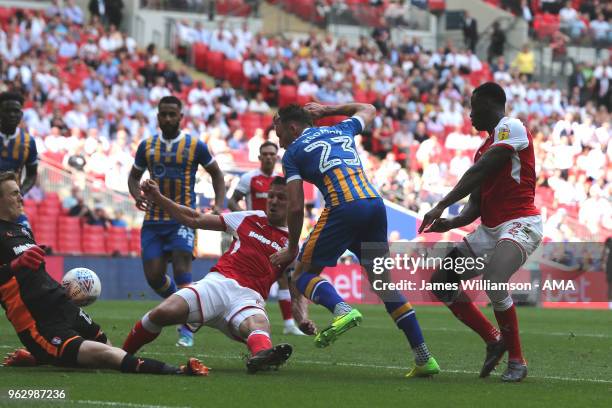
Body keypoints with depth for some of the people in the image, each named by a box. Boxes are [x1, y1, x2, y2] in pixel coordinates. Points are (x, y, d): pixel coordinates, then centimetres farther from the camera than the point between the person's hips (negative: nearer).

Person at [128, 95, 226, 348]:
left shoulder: (195, 146, 0)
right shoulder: (147, 146, 7)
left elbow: (216, 174, 11)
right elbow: (134, 176, 20)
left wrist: (219, 204, -3)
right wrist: (137, 195, -3)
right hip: (153, 220, 4)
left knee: (181, 269, -16)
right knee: (153, 276, -1)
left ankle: (187, 328, -10)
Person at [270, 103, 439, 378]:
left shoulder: (292, 153, 12)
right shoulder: (341, 130, 27)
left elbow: (296, 207, 5)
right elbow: (368, 110, 49)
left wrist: (292, 249, 15)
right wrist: (325, 110, 51)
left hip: (344, 209, -6)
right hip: (375, 203, 6)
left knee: (302, 275, 4)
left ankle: (342, 310, -30)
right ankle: (424, 358, 10)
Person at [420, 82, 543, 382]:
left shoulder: (511, 127, -7)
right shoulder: (485, 148, 21)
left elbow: (480, 172, -18)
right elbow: (476, 205, 18)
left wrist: (442, 206, -20)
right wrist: (451, 224, -2)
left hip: (520, 224, -10)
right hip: (490, 230, 10)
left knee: (493, 281, -31)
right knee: (441, 282, 4)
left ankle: (516, 360, -14)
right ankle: (494, 340, 13)